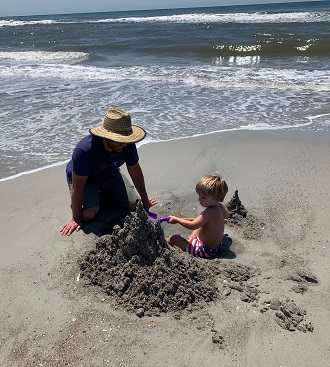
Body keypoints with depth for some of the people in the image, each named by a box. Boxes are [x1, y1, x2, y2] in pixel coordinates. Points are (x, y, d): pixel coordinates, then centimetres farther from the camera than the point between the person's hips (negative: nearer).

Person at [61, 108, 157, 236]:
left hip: (110, 175, 4)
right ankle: (97, 196, 10)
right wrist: (76, 219, -23)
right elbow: (77, 187, -31)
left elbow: (135, 172, -8)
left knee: (133, 205, -6)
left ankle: (103, 193, 20)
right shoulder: (84, 150, -40)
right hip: (85, 180, -4)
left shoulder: (128, 145, -25)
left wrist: (145, 200, 3)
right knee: (88, 215, -24)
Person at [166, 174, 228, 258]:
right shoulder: (220, 206, -5)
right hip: (215, 246, 10)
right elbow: (226, 215, 19)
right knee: (198, 229, 35)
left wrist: (176, 219, -24)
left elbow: (192, 225, -36)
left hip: (206, 250, -10)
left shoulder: (209, 212, -32)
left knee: (174, 238, -7)